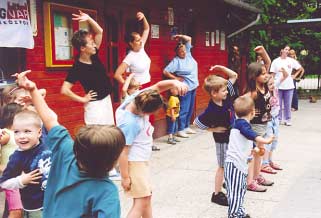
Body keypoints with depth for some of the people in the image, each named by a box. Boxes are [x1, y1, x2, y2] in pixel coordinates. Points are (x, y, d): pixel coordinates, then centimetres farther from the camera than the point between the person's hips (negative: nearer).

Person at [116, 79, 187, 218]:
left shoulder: (138, 99, -12)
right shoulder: (129, 123, -32)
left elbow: (158, 86, -8)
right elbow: (122, 152, -26)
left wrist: (174, 83, -28)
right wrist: (125, 177, -20)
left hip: (141, 160, 9)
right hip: (134, 163, -9)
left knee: (147, 196, 23)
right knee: (141, 202, -7)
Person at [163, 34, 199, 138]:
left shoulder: (188, 54, 6)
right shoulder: (176, 61, -12)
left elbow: (189, 39, 11)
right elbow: (165, 71, -15)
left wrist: (180, 36, 1)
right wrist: (176, 78, -9)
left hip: (193, 86, 8)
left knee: (190, 109, 14)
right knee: (184, 109, -4)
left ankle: (186, 127, 25)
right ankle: (180, 130, 3)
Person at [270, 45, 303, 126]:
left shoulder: (291, 61, 4)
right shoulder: (276, 61, 0)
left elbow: (300, 68, 17)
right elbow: (272, 74, -1)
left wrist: (294, 75, 6)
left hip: (289, 86, 1)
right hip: (278, 86, -1)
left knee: (288, 104, 5)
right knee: (278, 104, 4)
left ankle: (288, 120, 15)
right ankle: (279, 119, 15)